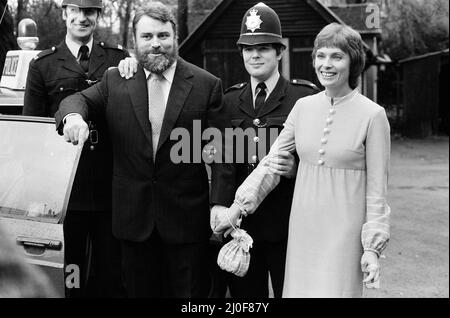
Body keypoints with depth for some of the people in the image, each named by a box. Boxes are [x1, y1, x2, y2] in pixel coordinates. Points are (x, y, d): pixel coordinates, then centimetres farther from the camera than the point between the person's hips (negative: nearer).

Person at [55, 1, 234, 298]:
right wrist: (74, 115, -24)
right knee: (140, 290, 12)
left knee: (188, 291, 8)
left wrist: (221, 205, -13)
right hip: (134, 216, 2)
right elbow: (78, 99, 1)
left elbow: (220, 151, -5)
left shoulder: (207, 85, -3)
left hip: (187, 217, -2)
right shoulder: (116, 80, 5)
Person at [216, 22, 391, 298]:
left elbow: (377, 188, -6)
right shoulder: (303, 107, 5)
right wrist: (239, 205, 4)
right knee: (300, 289, 8)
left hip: (344, 232, -4)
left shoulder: (372, 115, -7)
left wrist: (372, 247, -7)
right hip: (302, 229, 4)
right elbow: (272, 161, 10)